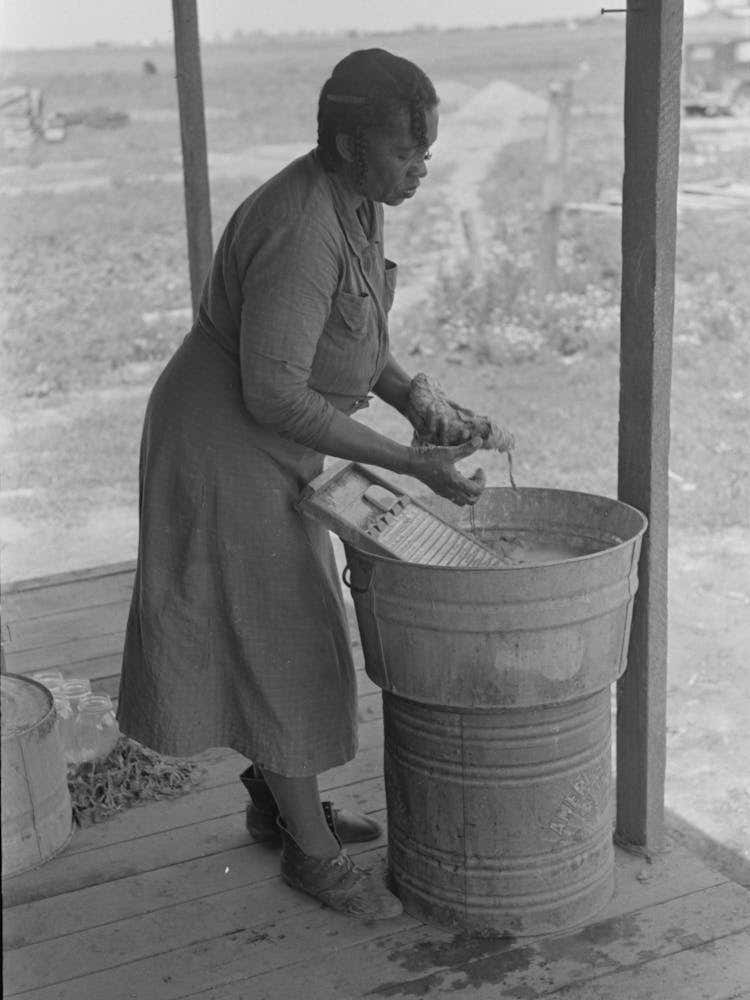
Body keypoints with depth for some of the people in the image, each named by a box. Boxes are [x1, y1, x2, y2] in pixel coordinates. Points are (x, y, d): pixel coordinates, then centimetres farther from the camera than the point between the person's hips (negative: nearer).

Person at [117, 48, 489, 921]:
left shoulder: (354, 199, 1)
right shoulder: (302, 235, -30)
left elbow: (350, 332, 11)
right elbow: (274, 395, -30)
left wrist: (420, 403, -3)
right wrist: (411, 464, -27)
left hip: (260, 438, 10)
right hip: (225, 450, -10)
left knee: (284, 628, 19)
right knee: (278, 649, 0)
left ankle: (275, 801, 36)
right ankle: (311, 851, 16)